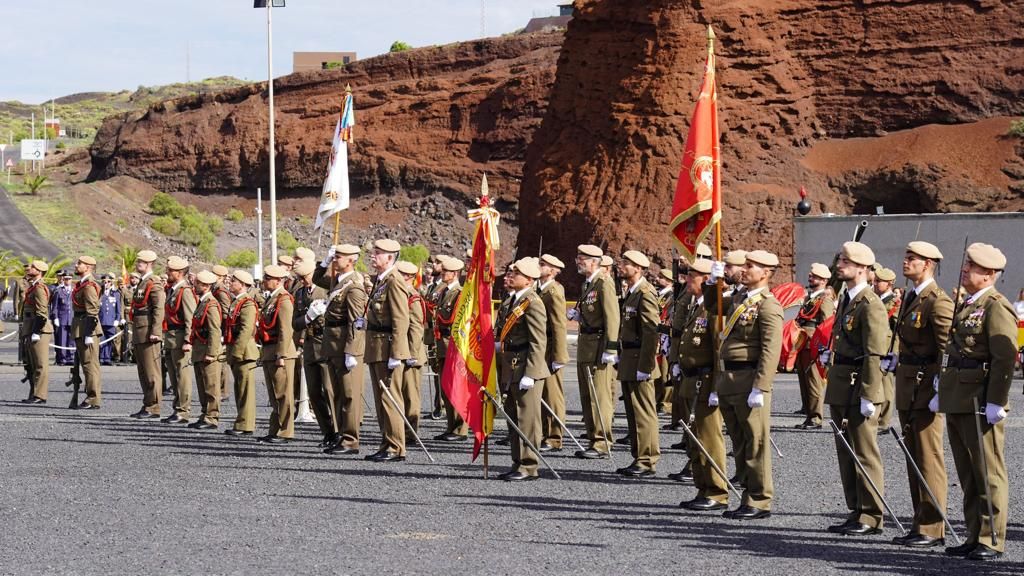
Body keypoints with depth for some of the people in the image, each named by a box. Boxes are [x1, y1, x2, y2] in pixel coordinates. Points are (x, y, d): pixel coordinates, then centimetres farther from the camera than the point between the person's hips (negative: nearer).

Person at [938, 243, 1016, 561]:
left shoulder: (996, 307, -12)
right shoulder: (966, 305, 18)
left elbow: (1005, 358, -18)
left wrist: (995, 402, -22)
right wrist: (942, 392, 21)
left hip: (980, 403, -9)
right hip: (957, 402, 9)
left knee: (988, 473, -2)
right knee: (968, 474, 13)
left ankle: (992, 540, 2)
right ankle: (975, 537, 19)